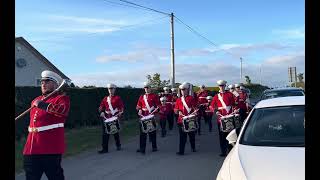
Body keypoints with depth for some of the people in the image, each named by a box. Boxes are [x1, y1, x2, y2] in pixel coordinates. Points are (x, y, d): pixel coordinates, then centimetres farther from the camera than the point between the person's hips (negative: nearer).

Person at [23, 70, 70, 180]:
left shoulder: (62, 98, -5)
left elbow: (63, 110, -28)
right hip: (31, 148, 8)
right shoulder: (36, 100, 18)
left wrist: (42, 104, -22)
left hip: (51, 148, -7)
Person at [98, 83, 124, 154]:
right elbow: (101, 107, 12)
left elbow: (122, 107, -2)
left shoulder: (118, 98, 1)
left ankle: (118, 145, 32)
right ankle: (105, 149, 3)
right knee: (105, 133, -1)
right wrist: (101, 112, -7)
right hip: (106, 118, 3)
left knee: (115, 132, 10)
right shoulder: (105, 98, 12)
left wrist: (119, 114, -16)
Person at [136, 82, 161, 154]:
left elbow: (158, 105, -1)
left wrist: (156, 110, -18)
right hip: (143, 117, 3)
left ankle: (154, 147, 18)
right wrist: (139, 110, -7)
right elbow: (138, 106, 14)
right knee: (142, 133, 3)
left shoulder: (154, 96, 2)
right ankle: (142, 148, 8)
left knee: (152, 132, 6)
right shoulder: (141, 97, 13)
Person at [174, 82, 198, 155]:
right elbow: (176, 110, 10)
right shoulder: (178, 100, 11)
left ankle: (193, 148, 33)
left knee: (192, 135, 11)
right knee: (182, 136, 1)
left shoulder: (191, 98, 1)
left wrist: (195, 112, -21)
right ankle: (181, 151, 3)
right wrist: (178, 111, -10)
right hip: (181, 120, 2)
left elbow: (195, 108, -2)